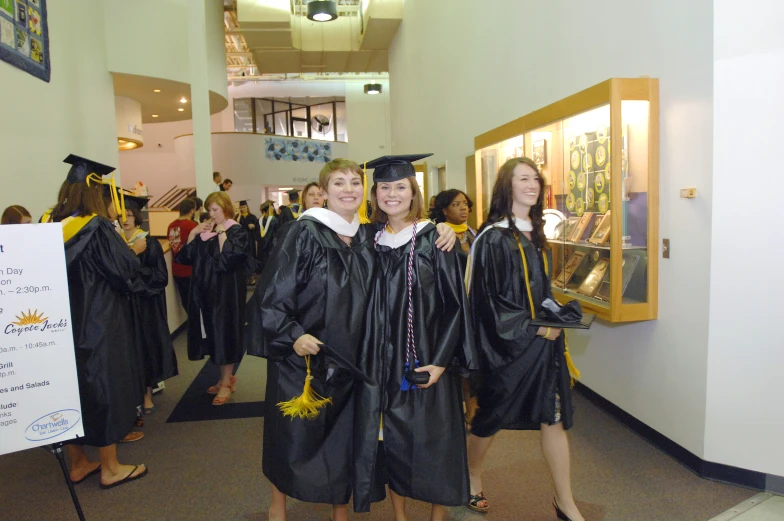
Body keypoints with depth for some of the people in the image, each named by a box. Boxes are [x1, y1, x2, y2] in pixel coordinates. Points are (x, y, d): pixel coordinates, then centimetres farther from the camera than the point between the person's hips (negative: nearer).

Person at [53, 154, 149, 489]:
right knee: (104, 385, 4)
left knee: (74, 386, 16)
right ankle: (110, 469, 16)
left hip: (64, 322, 7)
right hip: (99, 322, -7)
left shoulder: (53, 226, 1)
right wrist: (136, 250, 6)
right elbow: (126, 270, -15)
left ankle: (78, 464, 29)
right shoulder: (98, 227, -18)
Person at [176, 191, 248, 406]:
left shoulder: (237, 232, -8)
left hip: (226, 291, -7)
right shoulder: (205, 231, 11)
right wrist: (193, 234, -2)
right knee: (213, 335, 11)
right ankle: (226, 377, 26)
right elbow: (185, 258, 8)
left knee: (225, 333, -1)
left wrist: (222, 234, -19)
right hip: (206, 291, 7)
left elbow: (228, 259, -22)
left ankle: (226, 383, 10)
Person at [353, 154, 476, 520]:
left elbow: (456, 303, -8)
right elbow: (365, 306, 10)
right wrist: (365, 358, 4)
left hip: (424, 362, -3)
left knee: (431, 444, 8)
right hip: (380, 363, 3)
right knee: (389, 442, 11)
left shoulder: (433, 239, -6)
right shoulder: (371, 241, 5)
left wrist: (440, 360, -15)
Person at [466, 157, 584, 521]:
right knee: (491, 418, 12)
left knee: (553, 416, 8)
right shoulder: (493, 239, -15)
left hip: (542, 340, 6)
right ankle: (472, 479, 38)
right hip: (506, 345, -6)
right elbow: (488, 300, -17)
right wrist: (532, 328, -17)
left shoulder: (536, 234, 9)